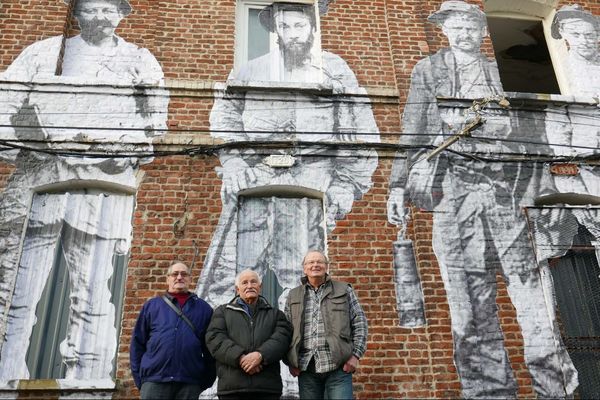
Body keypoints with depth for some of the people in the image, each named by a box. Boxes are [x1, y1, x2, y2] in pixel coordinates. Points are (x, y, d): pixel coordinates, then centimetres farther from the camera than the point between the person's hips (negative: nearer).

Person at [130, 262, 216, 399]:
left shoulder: (204, 309, 12)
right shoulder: (151, 306, 12)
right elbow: (137, 342, 10)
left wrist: (206, 380, 5)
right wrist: (139, 378, 3)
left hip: (190, 384, 1)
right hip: (154, 381, 0)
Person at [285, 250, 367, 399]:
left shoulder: (344, 290, 9)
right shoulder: (293, 296, 14)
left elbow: (359, 322, 6)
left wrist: (356, 354, -3)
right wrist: (290, 361, 3)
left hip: (338, 366, -2)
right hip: (306, 368, 2)